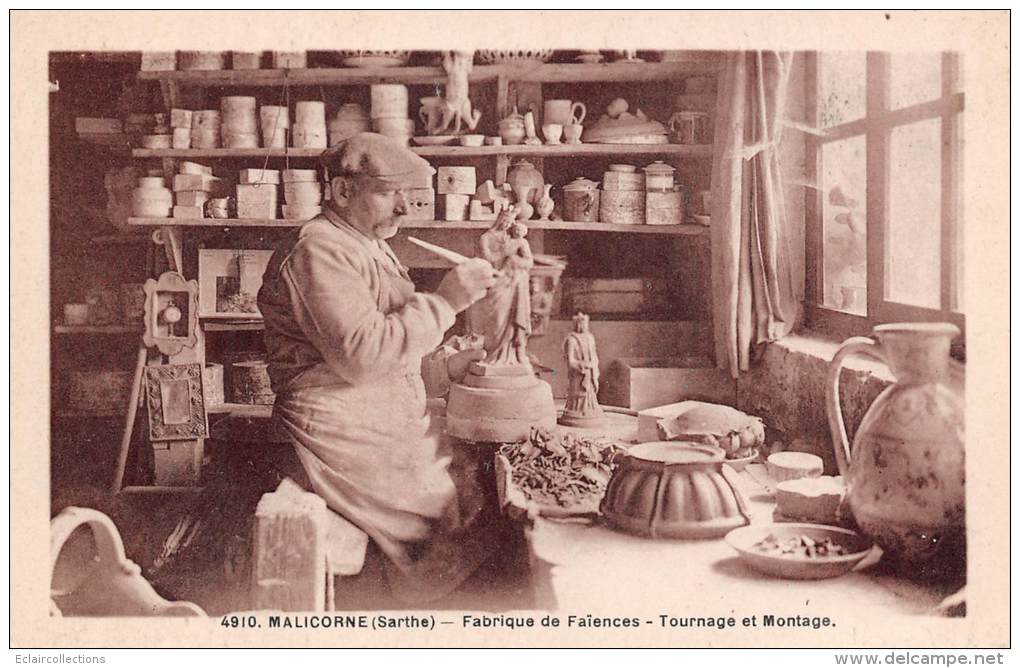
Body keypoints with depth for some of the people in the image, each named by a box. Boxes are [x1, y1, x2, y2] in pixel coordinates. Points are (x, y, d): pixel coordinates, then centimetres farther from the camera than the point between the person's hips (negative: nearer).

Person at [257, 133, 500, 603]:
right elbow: (360, 354, -25)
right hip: (345, 436, -10)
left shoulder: (370, 246, 20)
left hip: (389, 424, 10)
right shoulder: (319, 250, -14)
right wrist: (444, 301, -21)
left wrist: (448, 366, 11)